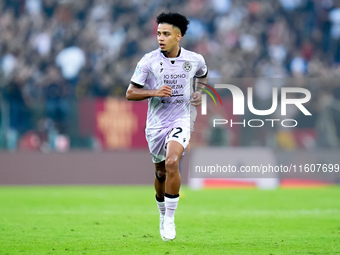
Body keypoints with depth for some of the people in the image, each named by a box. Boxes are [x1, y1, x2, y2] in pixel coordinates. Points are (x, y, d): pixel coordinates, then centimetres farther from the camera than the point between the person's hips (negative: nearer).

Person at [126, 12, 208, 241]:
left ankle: (170, 219, -14)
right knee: (161, 173, 13)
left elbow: (202, 75, 23)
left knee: (172, 163, -25)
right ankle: (163, 215, 40)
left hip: (181, 121, -2)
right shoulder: (148, 61, -7)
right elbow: (130, 93, -5)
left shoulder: (195, 60, -3)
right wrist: (155, 92, -21)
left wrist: (198, 92, 4)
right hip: (156, 123, 2)